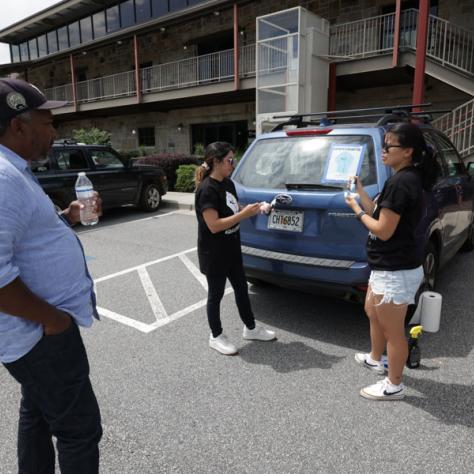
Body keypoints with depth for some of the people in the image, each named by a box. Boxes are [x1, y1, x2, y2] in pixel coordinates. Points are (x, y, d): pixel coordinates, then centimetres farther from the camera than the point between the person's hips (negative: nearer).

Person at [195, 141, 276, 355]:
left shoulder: (228, 184, 6)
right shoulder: (207, 189, -22)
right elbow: (214, 225, -26)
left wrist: (252, 209, -4)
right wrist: (245, 214, -25)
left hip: (231, 249, 9)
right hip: (213, 254, -9)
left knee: (242, 288, 18)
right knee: (216, 294, 8)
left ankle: (250, 328, 36)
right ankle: (216, 337, 27)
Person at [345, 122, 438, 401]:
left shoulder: (400, 182, -22)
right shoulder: (408, 178, 11)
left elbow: (383, 230, -22)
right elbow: (379, 213, 13)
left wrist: (357, 210, -8)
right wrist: (360, 190, 8)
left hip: (395, 271, -11)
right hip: (389, 266, 11)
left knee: (393, 330, 5)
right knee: (372, 312, 27)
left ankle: (394, 386, 24)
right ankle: (375, 359, 47)